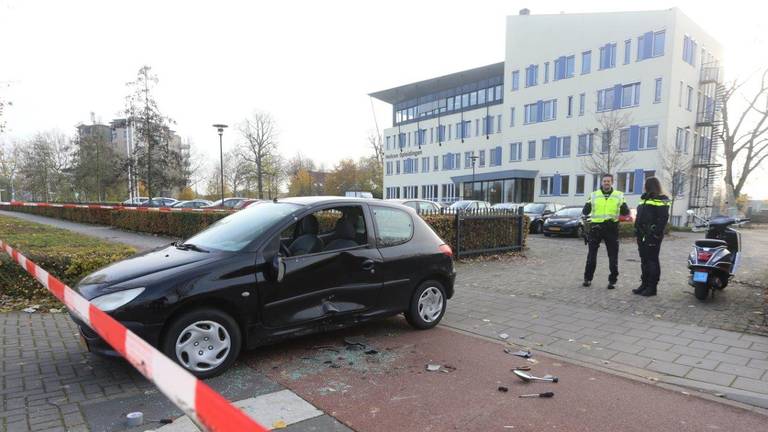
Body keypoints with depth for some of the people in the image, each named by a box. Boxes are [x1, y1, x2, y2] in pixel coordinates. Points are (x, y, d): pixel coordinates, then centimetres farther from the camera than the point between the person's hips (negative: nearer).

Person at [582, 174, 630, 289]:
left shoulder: (619, 195, 6)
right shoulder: (593, 195, 5)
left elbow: (626, 212, 6)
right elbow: (585, 212, 3)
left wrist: (624, 208, -15)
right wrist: (587, 207, -18)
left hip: (611, 228, 0)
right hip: (596, 227, 0)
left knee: (613, 255, 2)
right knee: (592, 254, 4)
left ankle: (612, 280, 13)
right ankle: (588, 278, 16)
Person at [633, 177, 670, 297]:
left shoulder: (661, 200, -7)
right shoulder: (645, 198, 19)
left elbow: (663, 218, -15)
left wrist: (656, 233, -20)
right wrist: (637, 231, 15)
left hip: (652, 236, -8)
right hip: (642, 235, 8)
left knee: (652, 261, -2)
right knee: (644, 261, 12)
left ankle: (652, 287, 4)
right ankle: (644, 284, 20)